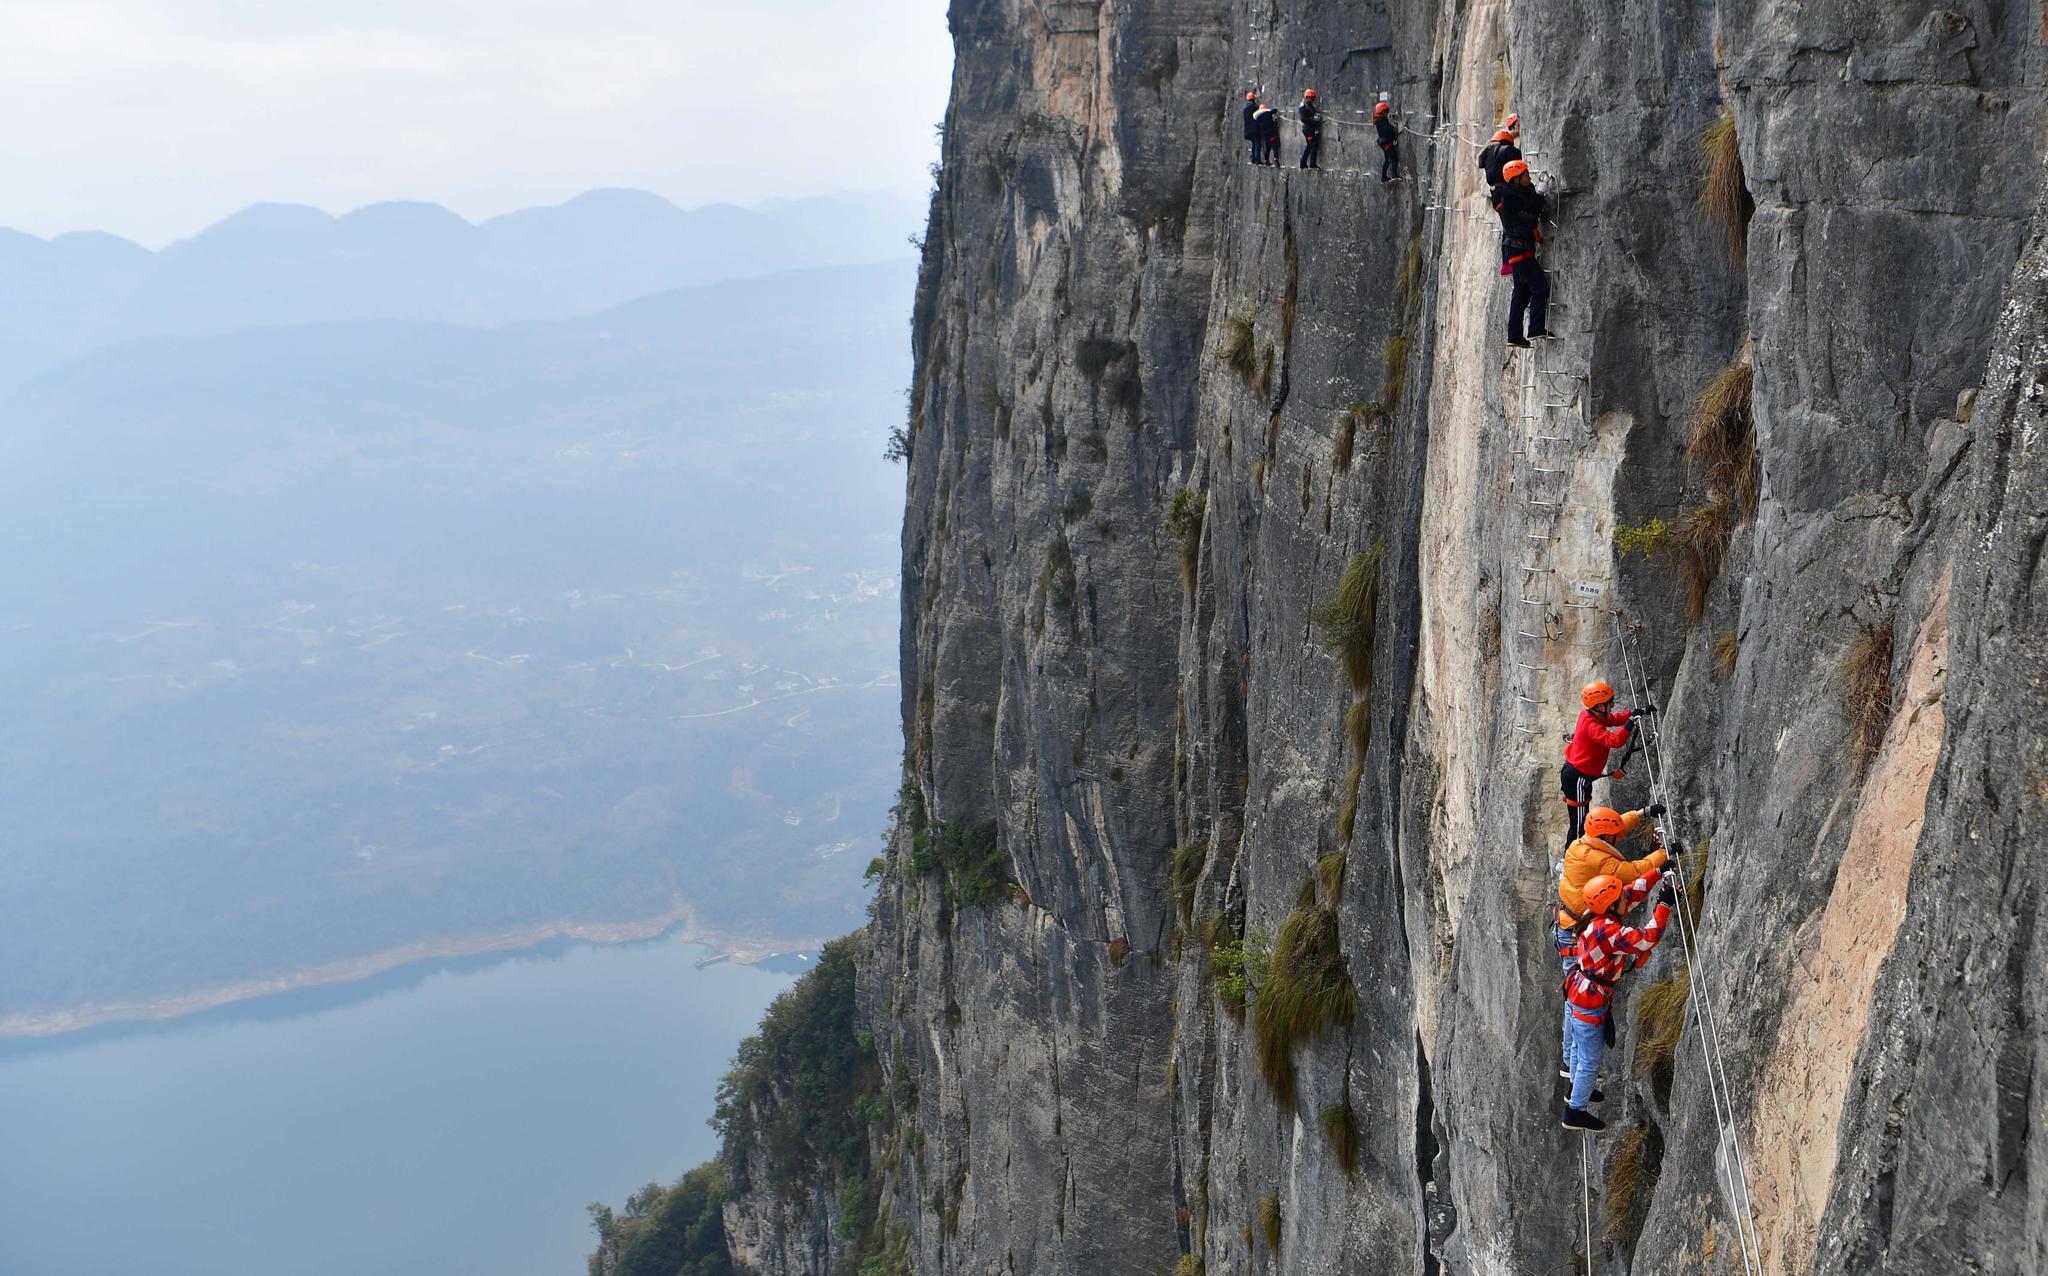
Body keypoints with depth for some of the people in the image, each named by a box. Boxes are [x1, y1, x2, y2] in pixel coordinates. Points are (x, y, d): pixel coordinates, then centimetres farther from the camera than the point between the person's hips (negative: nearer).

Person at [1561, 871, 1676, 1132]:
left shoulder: (1599, 918, -5)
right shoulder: (1608, 930, -32)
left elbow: (1636, 890, 5)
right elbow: (1647, 939, -36)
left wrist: (1660, 870, 0)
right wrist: (1665, 905, -32)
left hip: (1576, 991, 9)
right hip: (1590, 1001, -9)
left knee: (1580, 1045, 30)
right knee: (1590, 1058, 5)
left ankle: (1577, 1089, 51)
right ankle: (1576, 1111, 17)